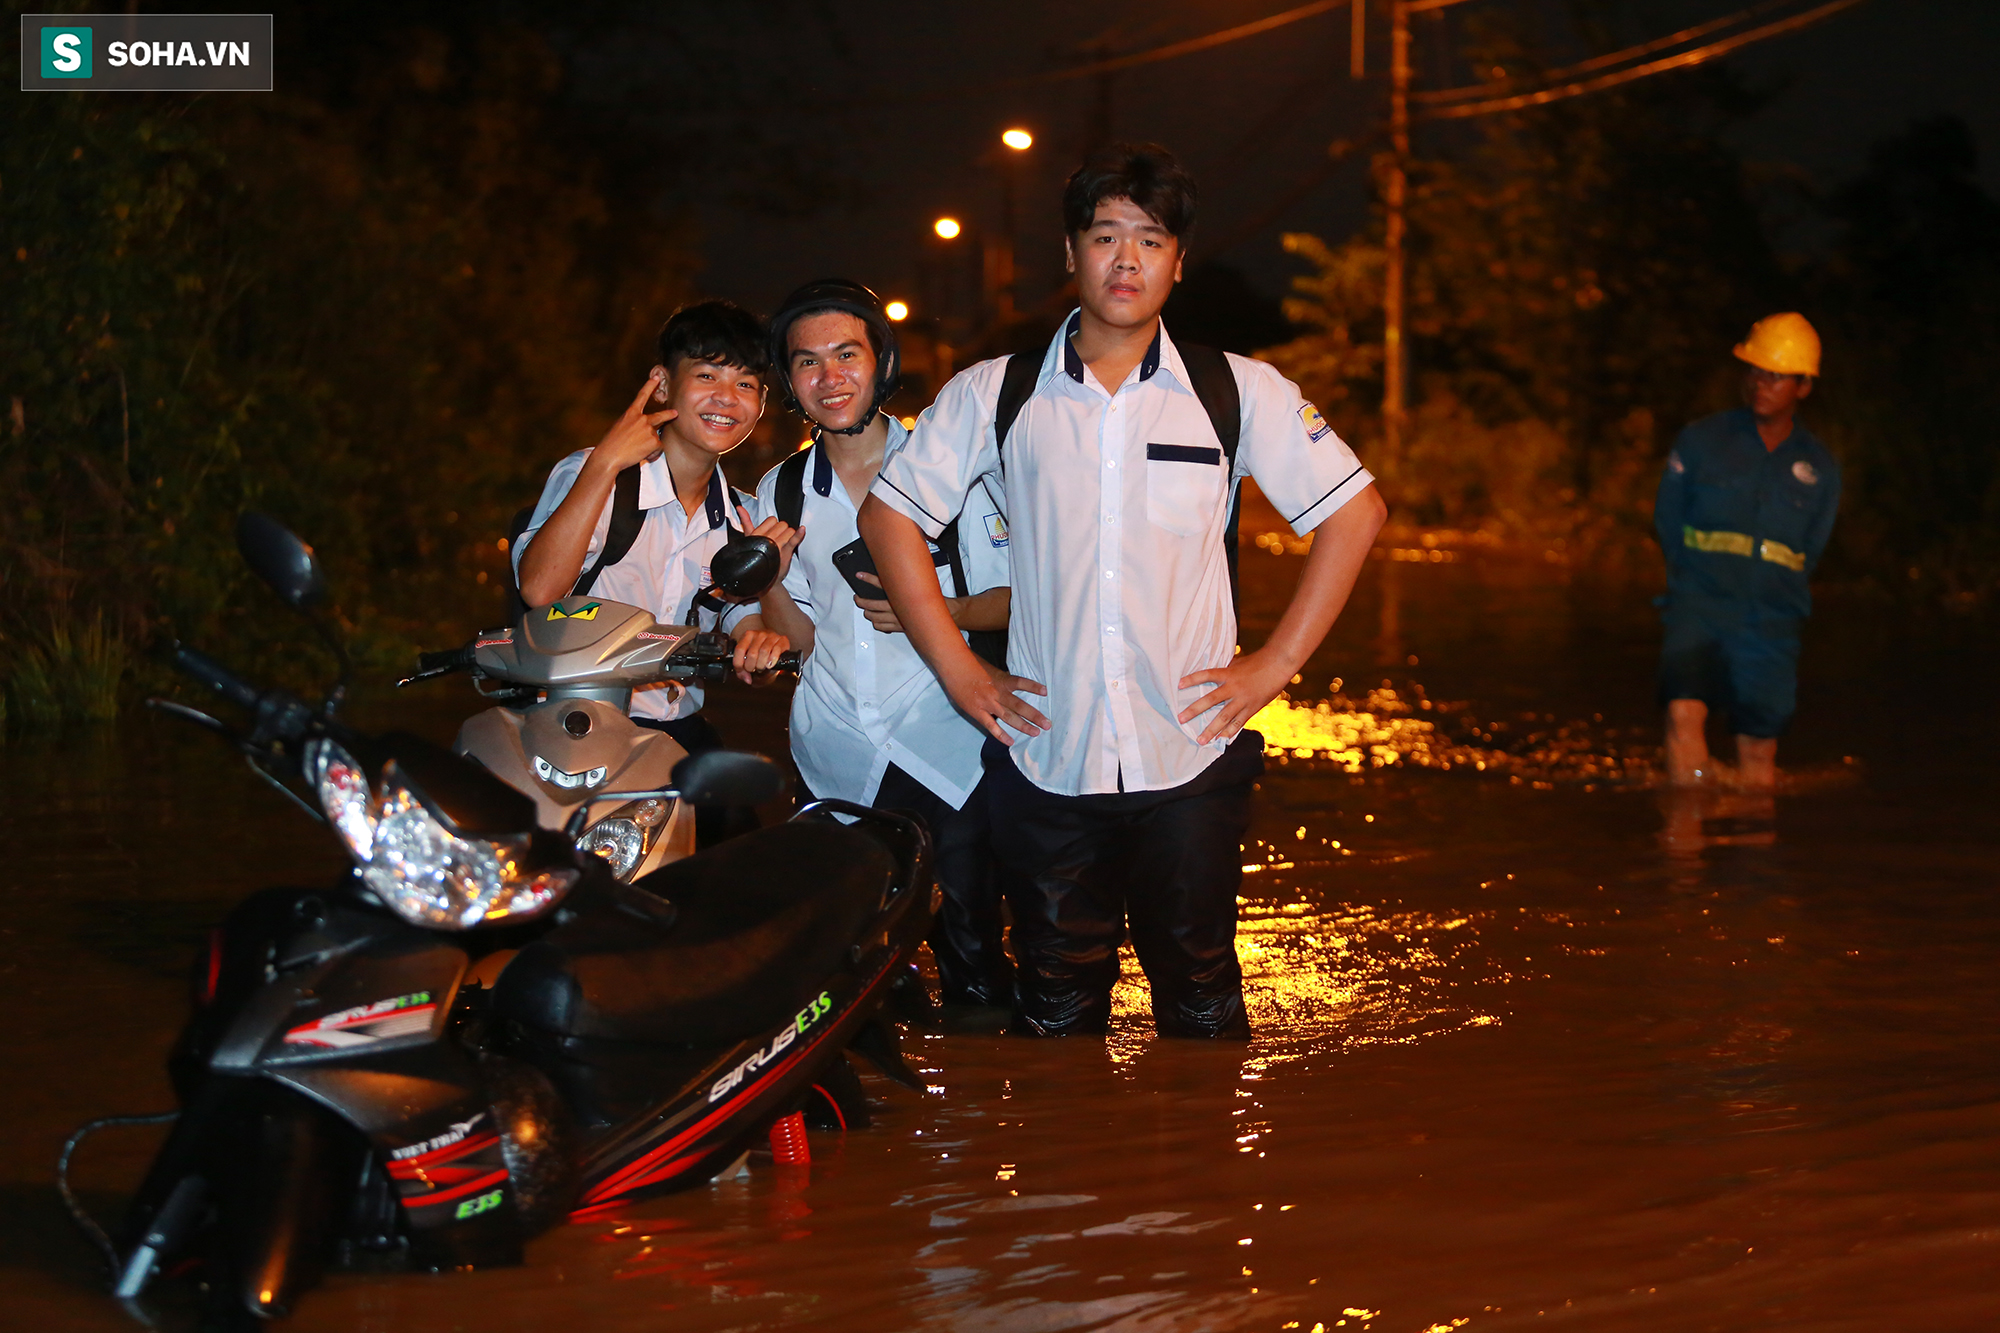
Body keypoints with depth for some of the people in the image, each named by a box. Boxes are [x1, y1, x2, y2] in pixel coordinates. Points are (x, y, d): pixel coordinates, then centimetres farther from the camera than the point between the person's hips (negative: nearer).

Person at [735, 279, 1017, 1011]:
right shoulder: (780, 492, 10)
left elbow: (1014, 600, -2)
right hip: (837, 759, 3)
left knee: (971, 956, -5)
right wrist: (767, 582, -8)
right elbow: (804, 637, 11)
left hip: (948, 756, -3)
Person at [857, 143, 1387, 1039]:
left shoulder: (1240, 393, 2)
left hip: (1191, 757, -1)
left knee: (1200, 997, 6)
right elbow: (890, 514, 11)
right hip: (1046, 756, 1)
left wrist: (1275, 665, 1)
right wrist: (958, 670, 4)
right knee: (1056, 1003, 8)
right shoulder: (993, 396, 4)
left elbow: (1354, 510, 7)